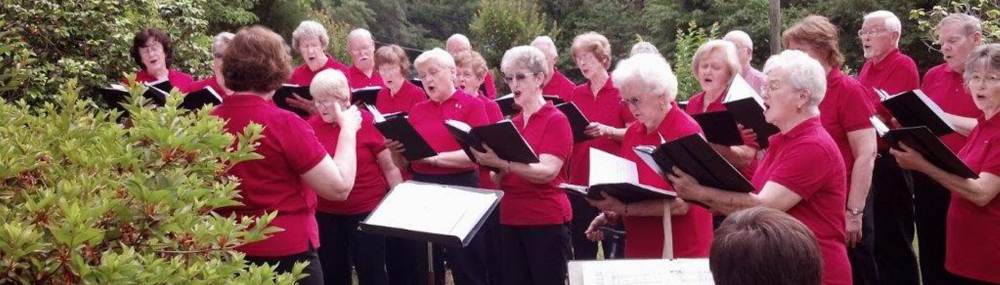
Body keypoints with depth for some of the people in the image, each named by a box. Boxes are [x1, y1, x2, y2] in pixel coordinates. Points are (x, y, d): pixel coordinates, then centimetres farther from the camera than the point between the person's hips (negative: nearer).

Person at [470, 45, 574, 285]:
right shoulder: (511, 123, 12)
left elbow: (547, 171, -20)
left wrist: (502, 163, -30)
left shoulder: (556, 120, -7)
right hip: (510, 220, 7)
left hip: (545, 221, -6)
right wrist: (489, 163, -6)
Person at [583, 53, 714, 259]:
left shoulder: (688, 133, -14)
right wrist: (609, 215, -3)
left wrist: (624, 208, -24)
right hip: (637, 251, 6)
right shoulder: (633, 133, 5)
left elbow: (681, 204, -20)